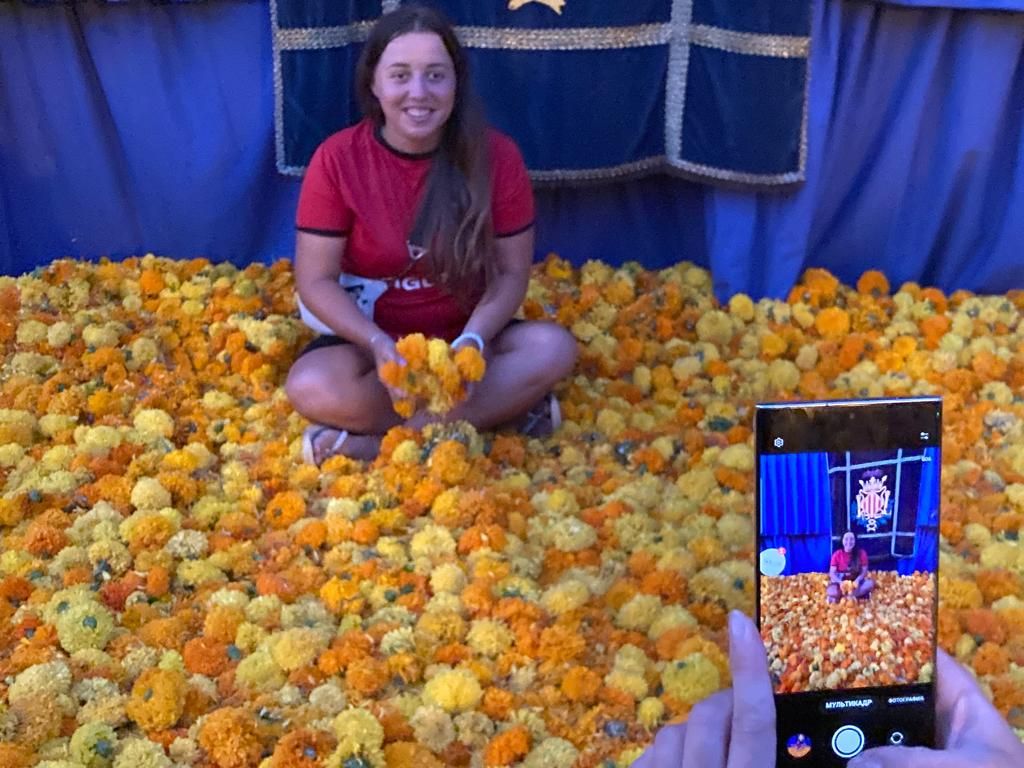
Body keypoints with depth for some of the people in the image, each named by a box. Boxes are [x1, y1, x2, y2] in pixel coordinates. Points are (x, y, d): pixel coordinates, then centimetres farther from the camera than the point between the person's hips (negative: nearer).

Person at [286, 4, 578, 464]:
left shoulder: (495, 155, -10)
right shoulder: (337, 159, -12)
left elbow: (512, 272, -6)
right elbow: (316, 280, -11)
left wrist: (472, 341, -25)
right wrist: (379, 344, -28)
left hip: (463, 339, 1)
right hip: (369, 339, -1)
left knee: (552, 347, -27)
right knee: (311, 387, -32)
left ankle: (376, 444, -26)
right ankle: (503, 406, -22)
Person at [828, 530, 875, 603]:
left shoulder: (861, 553, -6)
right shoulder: (837, 554, -8)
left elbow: (864, 571, -6)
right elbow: (832, 573, -10)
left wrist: (857, 580, -26)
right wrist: (840, 582, -29)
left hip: (855, 581, 3)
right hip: (840, 581, -3)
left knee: (870, 583, -30)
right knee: (832, 592, -35)